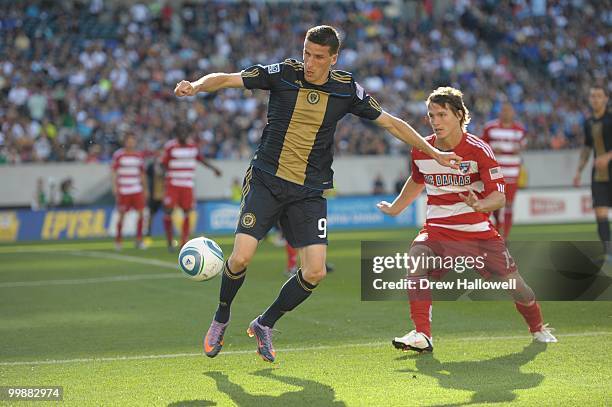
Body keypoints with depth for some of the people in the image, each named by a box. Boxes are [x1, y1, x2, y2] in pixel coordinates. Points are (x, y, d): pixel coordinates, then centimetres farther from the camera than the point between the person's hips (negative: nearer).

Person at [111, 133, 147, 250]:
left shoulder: (139, 155, 11)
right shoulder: (118, 155, -1)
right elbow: (113, 171, 0)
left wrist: (145, 189, 15)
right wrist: (115, 187, -9)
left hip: (137, 190, 3)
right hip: (123, 191, -3)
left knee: (141, 213, -5)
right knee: (121, 215, 0)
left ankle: (139, 240, 5)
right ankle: (118, 240, 12)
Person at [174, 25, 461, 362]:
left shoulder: (347, 89, 0)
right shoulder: (282, 74, -5)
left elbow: (390, 123, 11)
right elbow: (225, 79, -8)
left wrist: (433, 152, 13)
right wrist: (195, 86, -29)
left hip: (309, 192, 2)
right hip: (266, 181, -2)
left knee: (315, 272, -9)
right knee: (241, 257, -15)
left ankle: (265, 324, 15)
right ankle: (220, 320, 14)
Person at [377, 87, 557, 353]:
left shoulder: (478, 150, -12)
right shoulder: (421, 150, -1)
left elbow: (499, 196, -16)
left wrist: (480, 205, -37)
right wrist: (394, 208, 29)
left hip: (478, 230, -2)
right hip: (437, 229, 2)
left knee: (512, 281, -2)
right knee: (416, 259, -29)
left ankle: (538, 328, 30)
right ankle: (421, 335, -28)